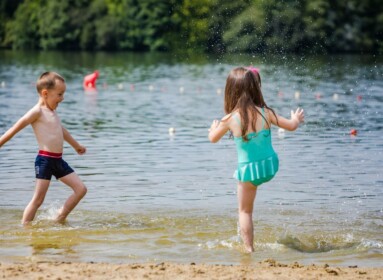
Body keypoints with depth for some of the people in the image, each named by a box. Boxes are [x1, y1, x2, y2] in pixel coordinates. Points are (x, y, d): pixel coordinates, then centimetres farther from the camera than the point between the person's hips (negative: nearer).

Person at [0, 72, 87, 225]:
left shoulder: (52, 112, 17)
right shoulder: (37, 111, -10)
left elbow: (61, 130, 35)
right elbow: (15, 128, -11)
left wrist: (76, 145, 49)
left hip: (58, 160, 9)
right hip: (44, 160, -9)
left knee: (81, 189, 5)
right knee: (38, 199, -8)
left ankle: (59, 220, 11)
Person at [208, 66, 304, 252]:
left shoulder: (230, 119, -15)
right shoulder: (265, 113, -10)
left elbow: (213, 138, 4)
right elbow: (291, 126, 3)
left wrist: (214, 127, 27)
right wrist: (297, 118, 27)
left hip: (248, 170, -3)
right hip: (270, 166, 3)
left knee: (245, 211, 12)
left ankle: (249, 248, 12)